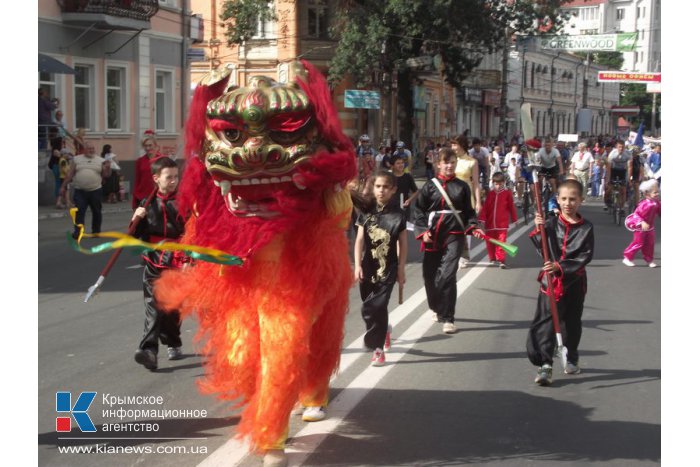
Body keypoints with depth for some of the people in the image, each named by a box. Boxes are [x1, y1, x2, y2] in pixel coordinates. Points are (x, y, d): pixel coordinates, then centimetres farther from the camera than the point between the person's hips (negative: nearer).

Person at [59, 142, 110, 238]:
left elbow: (105, 175, 6)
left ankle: (96, 231, 19)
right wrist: (63, 186, 5)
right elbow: (70, 174, 7)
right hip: (80, 191, 0)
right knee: (79, 212, -5)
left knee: (96, 212, 8)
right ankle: (78, 232, -4)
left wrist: (107, 168, -13)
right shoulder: (77, 159, 6)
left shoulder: (100, 160, 5)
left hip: (96, 191, 0)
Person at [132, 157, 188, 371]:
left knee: (172, 307, 11)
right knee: (153, 307, -9)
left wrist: (188, 260, -9)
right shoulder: (148, 204, 5)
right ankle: (149, 351, -18)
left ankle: (173, 344, 32)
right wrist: (136, 220, -9)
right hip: (154, 263, 1)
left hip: (177, 264, -1)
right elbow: (134, 236, 10)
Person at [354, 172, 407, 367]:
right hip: (368, 267, 3)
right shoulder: (366, 212, 1)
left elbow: (403, 243, 2)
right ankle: (384, 330, 43)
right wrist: (358, 265, -8)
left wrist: (401, 269, 2)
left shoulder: (397, 215, -4)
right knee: (369, 308, 13)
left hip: (388, 269, -3)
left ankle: (377, 347, 1)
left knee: (376, 307, -11)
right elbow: (360, 240, -1)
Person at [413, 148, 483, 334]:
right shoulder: (430, 186, 4)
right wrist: (423, 231, -9)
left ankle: (448, 318, -8)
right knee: (430, 275, 10)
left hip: (454, 234, -1)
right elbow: (419, 210, 3)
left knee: (447, 274, -14)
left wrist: (473, 228, -6)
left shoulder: (462, 187, 7)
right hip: (433, 235, 2)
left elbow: (469, 211, 10)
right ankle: (436, 308, 37)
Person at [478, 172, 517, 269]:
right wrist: (482, 219, -2)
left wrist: (514, 219, 10)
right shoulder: (490, 194, 6)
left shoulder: (507, 193, 0)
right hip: (490, 224, 3)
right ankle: (492, 259, 26)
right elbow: (485, 207, 3)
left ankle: (501, 260, -5)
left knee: (501, 242, -6)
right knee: (490, 243, 11)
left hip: (502, 224, -3)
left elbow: (511, 207, 6)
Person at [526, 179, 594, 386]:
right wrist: (538, 231, -23)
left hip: (575, 281, 1)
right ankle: (545, 365, -11)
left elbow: (585, 256, -10)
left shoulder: (586, 227, -4)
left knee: (572, 322, 16)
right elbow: (543, 250, -7)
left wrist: (560, 267, -21)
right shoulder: (551, 224, -3)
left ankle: (571, 358, 37)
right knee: (545, 322, -10)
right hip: (550, 281, -1)